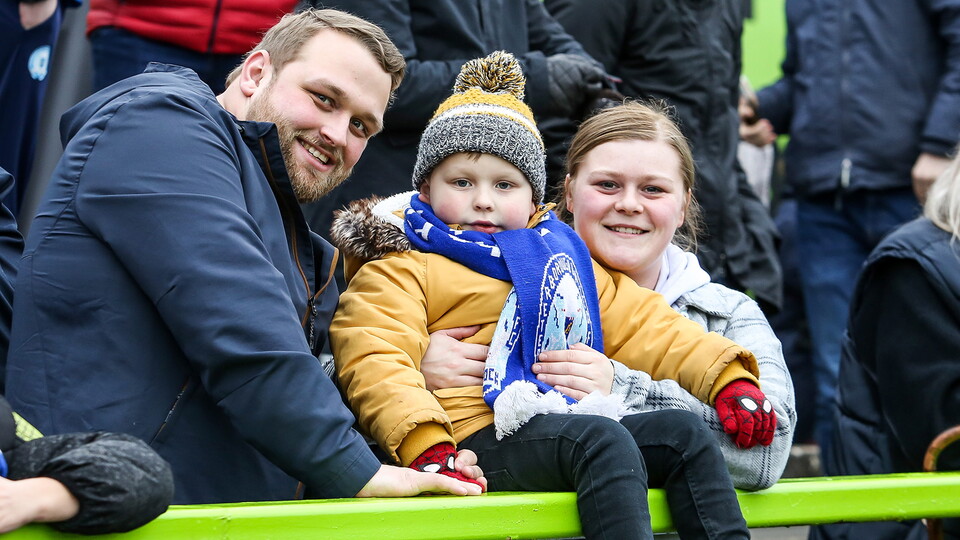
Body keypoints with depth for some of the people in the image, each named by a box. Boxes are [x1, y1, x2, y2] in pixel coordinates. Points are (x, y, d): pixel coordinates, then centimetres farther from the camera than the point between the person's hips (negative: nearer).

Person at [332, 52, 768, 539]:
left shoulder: (561, 258, 27)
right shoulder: (404, 269, 7)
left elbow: (646, 326, 24)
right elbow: (374, 360, -10)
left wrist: (728, 379, 9)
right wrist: (427, 447, -27)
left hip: (572, 420, 7)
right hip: (483, 437, -7)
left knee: (685, 434, -7)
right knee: (602, 440, -30)